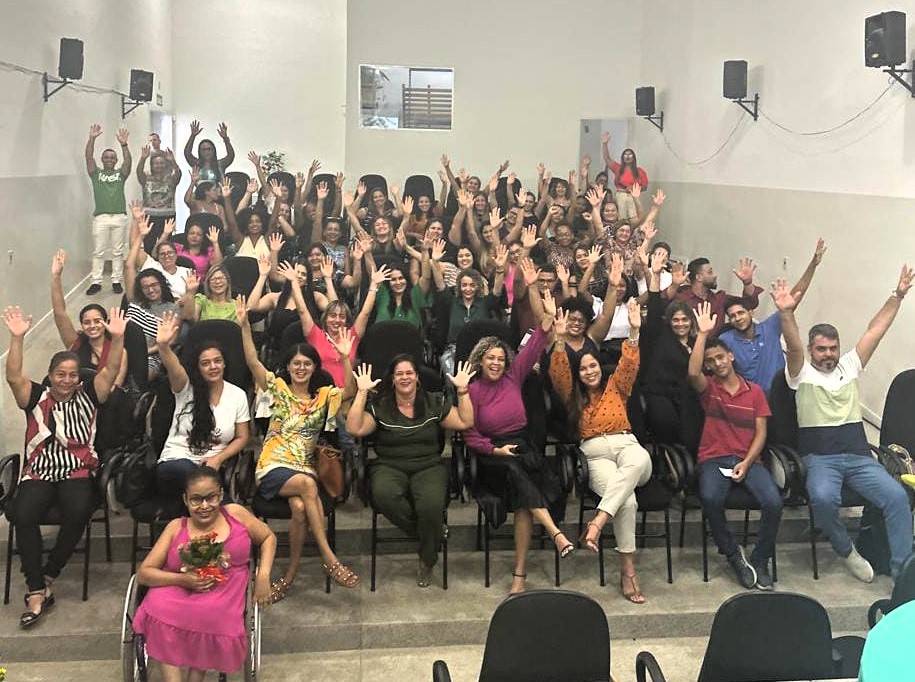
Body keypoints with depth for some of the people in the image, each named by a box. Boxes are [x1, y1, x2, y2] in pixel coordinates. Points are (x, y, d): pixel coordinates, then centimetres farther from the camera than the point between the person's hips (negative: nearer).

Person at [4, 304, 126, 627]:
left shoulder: (88, 396, 9)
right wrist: (17, 338, -18)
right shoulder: (36, 397, 9)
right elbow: (13, 376, -6)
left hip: (78, 472, 0)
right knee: (24, 516, -28)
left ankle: (47, 576, -10)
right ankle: (37, 592, -22)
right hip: (38, 473, 1)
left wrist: (117, 338, -19)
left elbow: (110, 371, -4)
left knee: (78, 513, -31)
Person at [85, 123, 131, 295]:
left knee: (118, 252, 6)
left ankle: (116, 281, 12)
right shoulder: (96, 173, 10)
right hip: (100, 217, 0)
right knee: (98, 252, 2)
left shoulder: (121, 174, 10)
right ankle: (95, 282, 6)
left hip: (119, 217, 0)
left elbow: (128, 161, -7)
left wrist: (124, 144, -22)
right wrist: (92, 139, -15)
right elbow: (89, 157, -3)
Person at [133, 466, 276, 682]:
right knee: (158, 606, -32)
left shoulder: (235, 514, 8)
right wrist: (182, 579, -13)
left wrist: (263, 575, 2)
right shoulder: (177, 528, 8)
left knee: (212, 616, -34)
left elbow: (268, 538, 19)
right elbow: (143, 573, 5)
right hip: (178, 594, 1)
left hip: (223, 596, -1)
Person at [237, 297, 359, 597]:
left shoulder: (323, 395, 12)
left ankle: (291, 574, -17)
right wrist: (245, 326, -17)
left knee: (299, 507, -32)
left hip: (305, 468, 2)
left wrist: (345, 358, -20)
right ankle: (329, 557, -31)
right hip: (273, 467, -2)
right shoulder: (279, 389, 8)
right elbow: (252, 362, -6)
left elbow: (351, 391, -7)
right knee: (307, 484, -34)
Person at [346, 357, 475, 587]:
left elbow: (465, 422, 5)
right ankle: (434, 532, -13)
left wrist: (463, 391, -3)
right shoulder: (379, 406, 5)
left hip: (429, 466, 1)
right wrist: (361, 392, -11)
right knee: (384, 494, -37)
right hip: (389, 467, 0)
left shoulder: (435, 403, 10)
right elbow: (355, 428, -9)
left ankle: (427, 561, -4)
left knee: (431, 503, -32)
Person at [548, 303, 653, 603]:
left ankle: (598, 520, -46)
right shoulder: (574, 396, 21)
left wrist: (634, 332, -9)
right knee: (627, 500, -32)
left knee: (639, 460, -41)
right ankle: (627, 570, -30)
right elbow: (558, 375, 3)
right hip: (595, 455, -1)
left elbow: (629, 366, 5)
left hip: (627, 444, 1)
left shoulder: (615, 387, 22)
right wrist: (560, 339, -10)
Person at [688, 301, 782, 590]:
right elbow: (692, 373, -18)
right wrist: (702, 334, -17)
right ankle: (733, 554, -9)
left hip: (748, 459, 2)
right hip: (714, 459, -1)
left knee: (773, 501, -26)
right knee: (710, 498, -34)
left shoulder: (755, 391, 11)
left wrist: (746, 463, -9)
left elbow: (761, 433, 7)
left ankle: (760, 560, -3)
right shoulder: (708, 388, 7)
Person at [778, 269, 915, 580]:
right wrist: (786, 313, -33)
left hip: (859, 457, 4)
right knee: (823, 498, -34)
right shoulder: (802, 374, 5)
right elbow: (793, 346, -15)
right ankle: (846, 551, -5)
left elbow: (875, 330, 12)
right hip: (820, 458, -3)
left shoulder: (849, 366, 17)